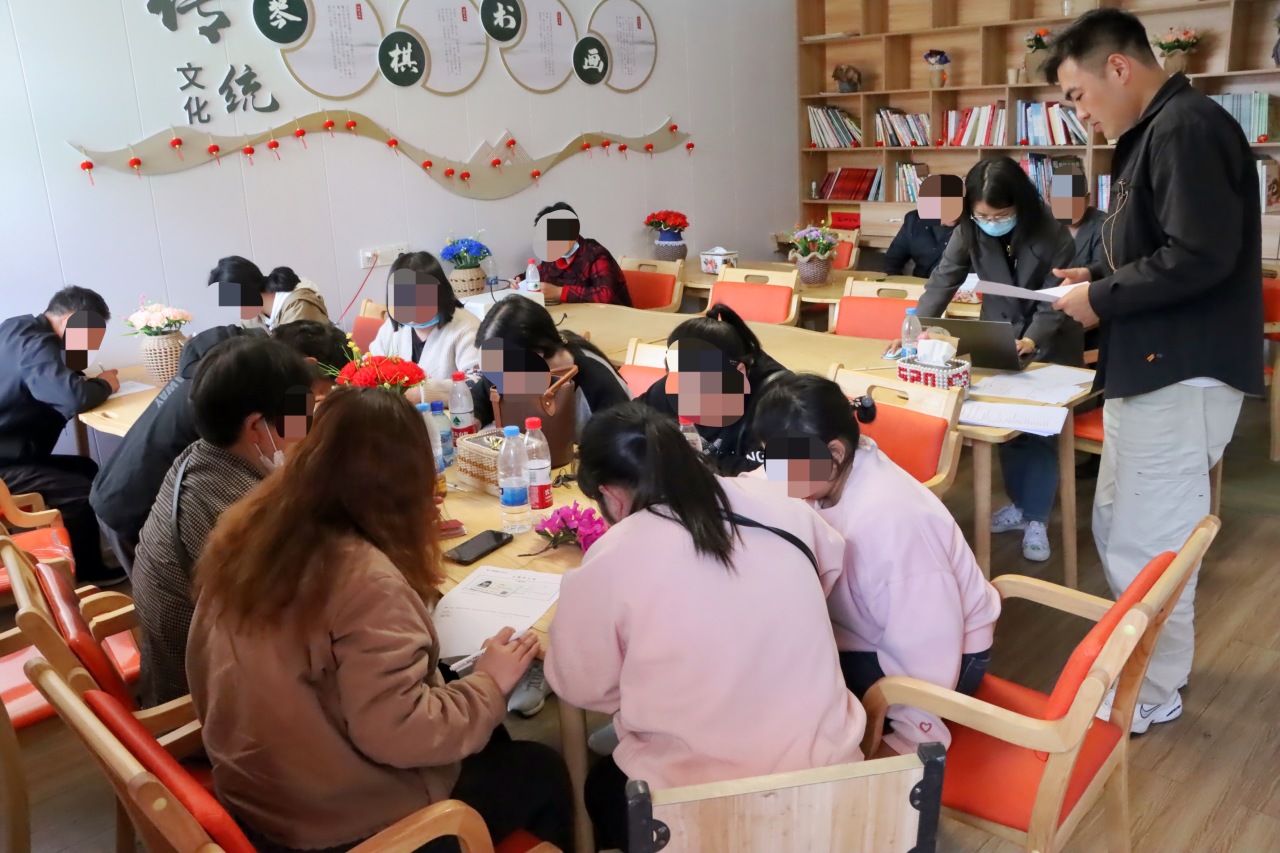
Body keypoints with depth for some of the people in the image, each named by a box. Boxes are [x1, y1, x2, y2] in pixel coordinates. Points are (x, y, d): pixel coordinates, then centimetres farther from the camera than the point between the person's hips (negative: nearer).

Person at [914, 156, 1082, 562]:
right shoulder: (969, 231, -14)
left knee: (1041, 427, -4)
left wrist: (1032, 340, -38)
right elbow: (943, 280, -16)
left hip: (1050, 345, -3)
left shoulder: (1052, 235, -24)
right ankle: (1019, 503, 25)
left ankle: (1037, 519, 6)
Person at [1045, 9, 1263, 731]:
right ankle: (1149, 658, 34)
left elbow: (1199, 258, -24)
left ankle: (1152, 692, 16)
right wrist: (1099, 279, 8)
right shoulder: (1157, 133, 16)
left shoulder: (1186, 128, -16)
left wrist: (1102, 300, -14)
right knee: (1119, 529, 18)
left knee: (1145, 545, -1)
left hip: (1181, 375, -10)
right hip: (1151, 370, 11)